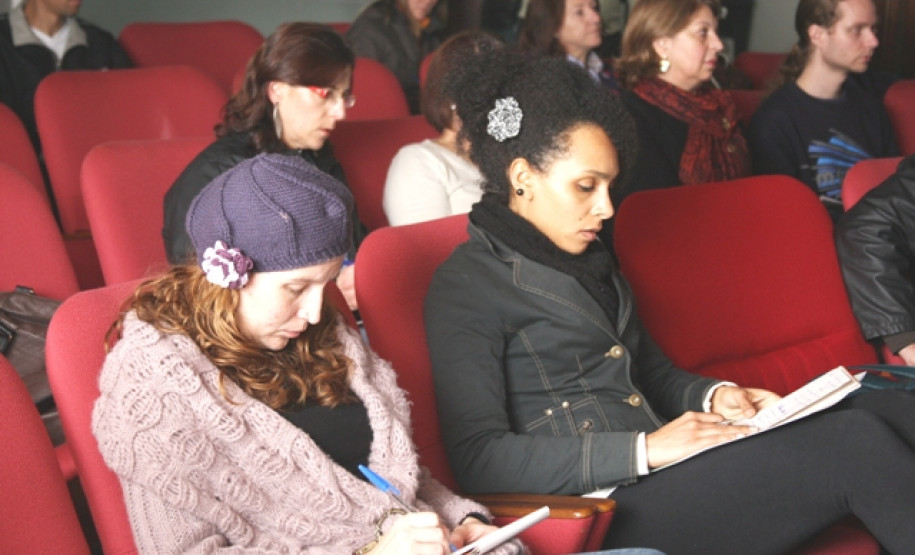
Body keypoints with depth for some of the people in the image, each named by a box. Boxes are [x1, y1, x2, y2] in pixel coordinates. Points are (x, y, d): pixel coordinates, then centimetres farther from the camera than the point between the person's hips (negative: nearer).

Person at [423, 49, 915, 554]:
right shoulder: (465, 285, -6)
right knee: (854, 445, -23)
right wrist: (644, 450, -19)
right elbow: (477, 459, -15)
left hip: (661, 476, 8)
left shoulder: (587, 258, 19)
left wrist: (711, 396, 7)